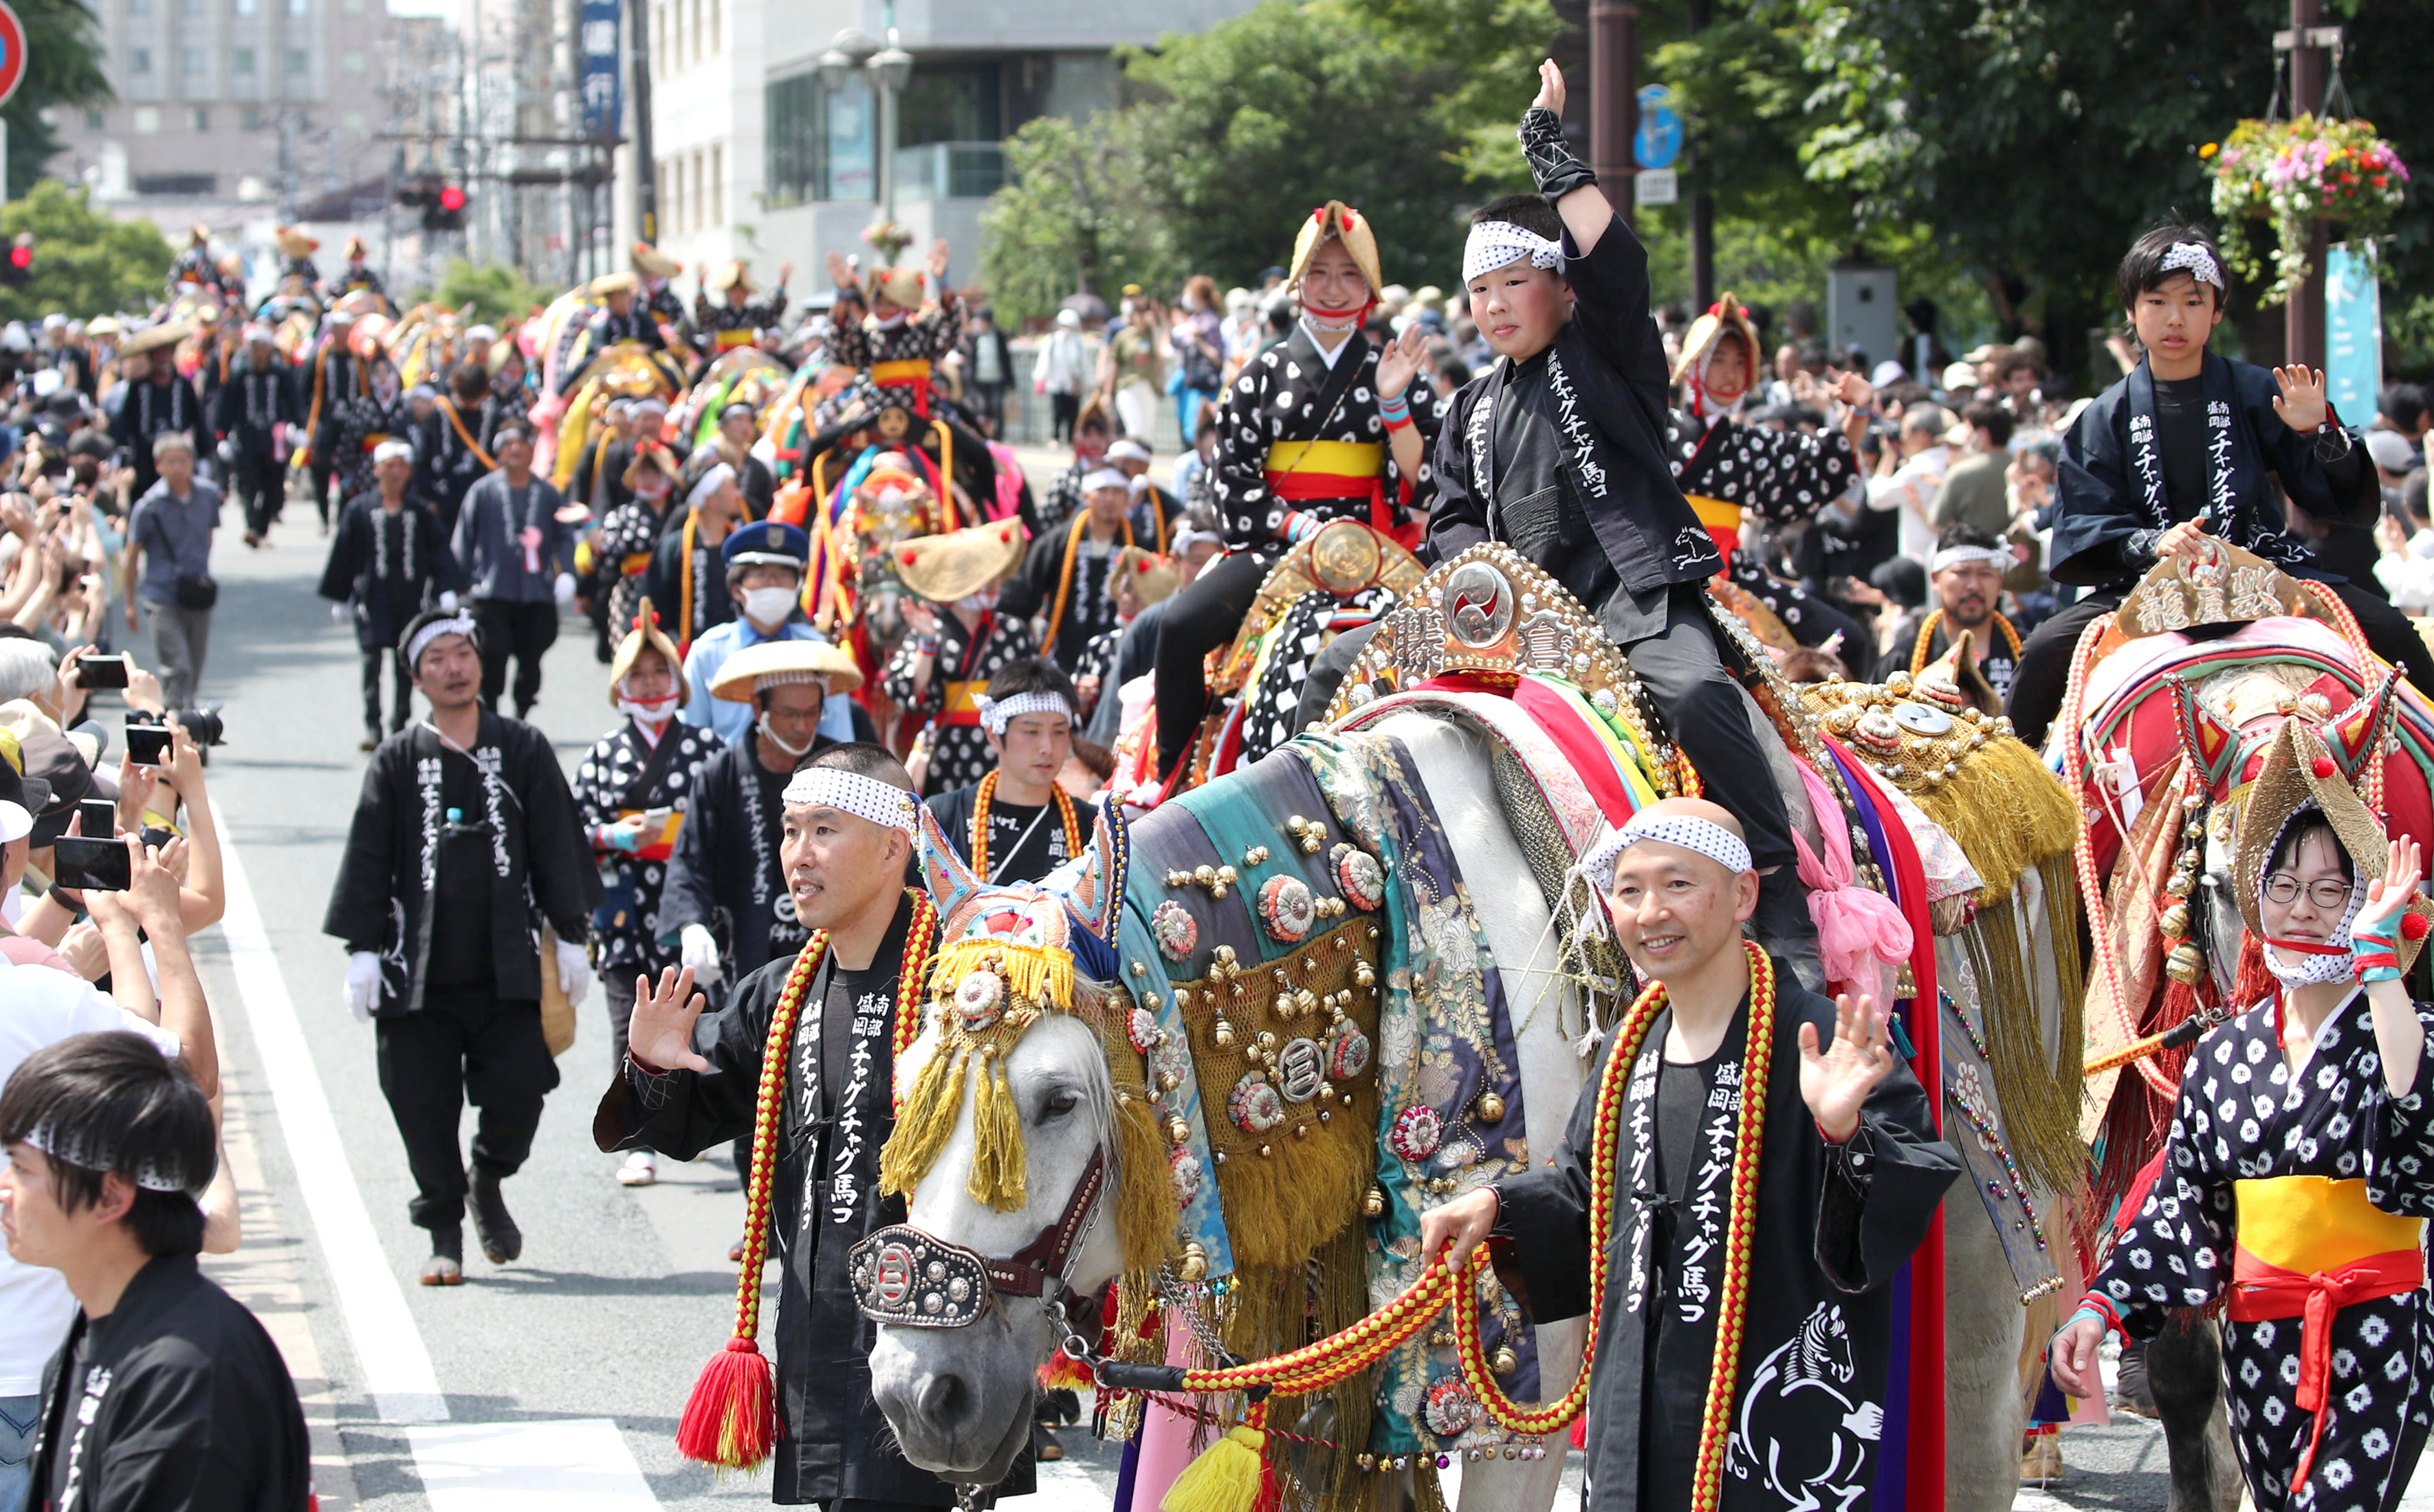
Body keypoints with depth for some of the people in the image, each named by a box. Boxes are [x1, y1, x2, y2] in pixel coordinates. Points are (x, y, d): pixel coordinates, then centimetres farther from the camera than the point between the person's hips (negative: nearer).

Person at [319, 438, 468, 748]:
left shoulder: (421, 512, 7)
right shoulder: (360, 509, 4)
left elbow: (439, 551, 6)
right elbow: (343, 554, 7)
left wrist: (447, 590, -5)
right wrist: (339, 598, 6)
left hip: (410, 600, 2)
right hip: (372, 598, -2)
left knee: (405, 665, 5)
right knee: (372, 661, -11)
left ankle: (399, 726, 14)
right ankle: (372, 726, -11)